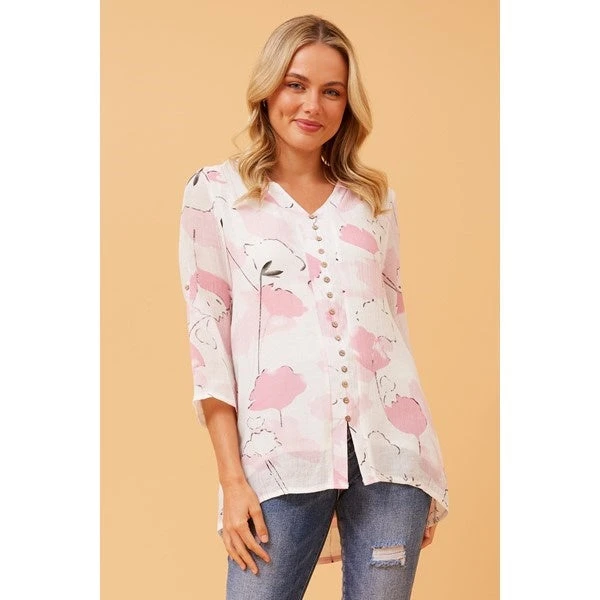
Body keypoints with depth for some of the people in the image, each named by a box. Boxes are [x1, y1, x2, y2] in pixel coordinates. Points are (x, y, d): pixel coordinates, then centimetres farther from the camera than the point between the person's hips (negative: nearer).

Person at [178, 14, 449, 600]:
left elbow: (394, 319, 16)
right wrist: (232, 478, -6)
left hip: (389, 448, 3)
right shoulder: (215, 192, 6)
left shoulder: (374, 196, 14)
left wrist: (423, 474, 13)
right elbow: (207, 334, 1)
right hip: (283, 457, -2)